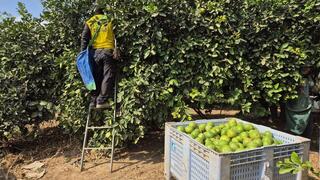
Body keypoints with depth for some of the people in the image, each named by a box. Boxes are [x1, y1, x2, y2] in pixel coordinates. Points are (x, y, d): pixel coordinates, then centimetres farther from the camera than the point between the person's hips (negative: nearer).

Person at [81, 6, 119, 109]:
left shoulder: (89, 23, 17)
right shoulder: (110, 21, 16)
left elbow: (84, 39, 7)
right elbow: (116, 38, 2)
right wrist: (116, 50, -5)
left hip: (95, 52, 2)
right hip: (108, 51, -2)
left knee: (96, 78, 7)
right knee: (108, 76, -2)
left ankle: (93, 102, 5)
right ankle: (102, 100, -10)